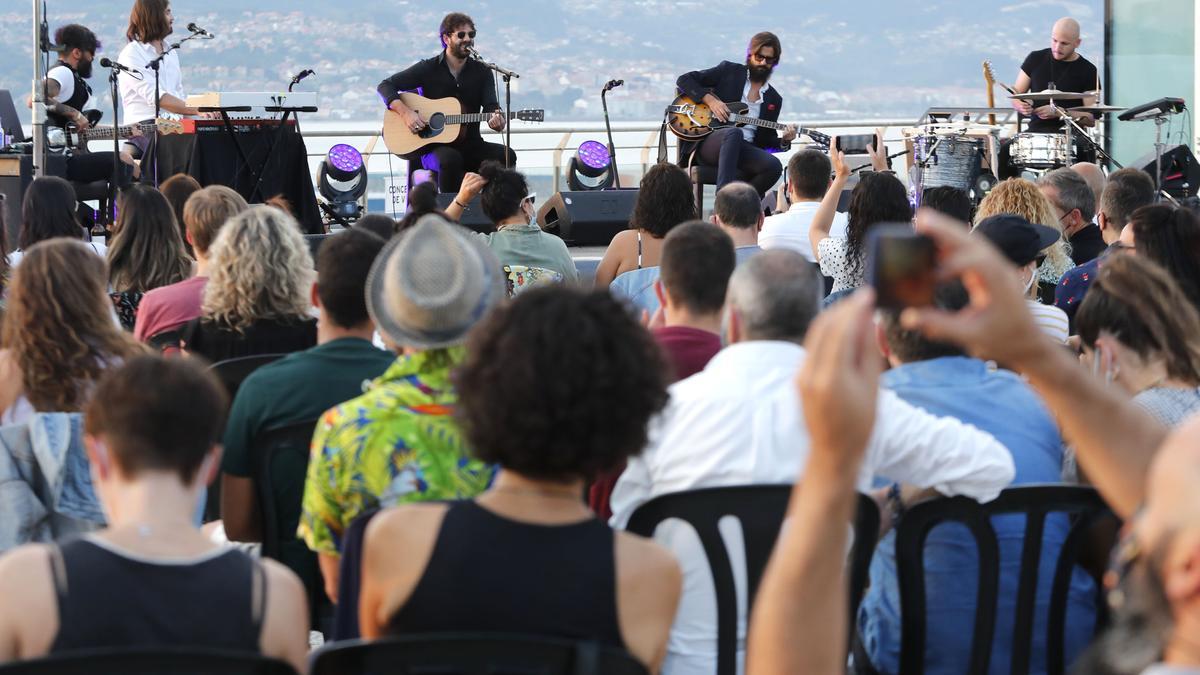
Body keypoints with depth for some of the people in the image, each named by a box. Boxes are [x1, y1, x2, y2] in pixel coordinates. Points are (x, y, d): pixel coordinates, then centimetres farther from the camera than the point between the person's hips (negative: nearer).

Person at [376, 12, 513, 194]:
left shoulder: (482, 72, 9)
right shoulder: (428, 69, 2)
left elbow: (491, 106, -4)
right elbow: (385, 86, 0)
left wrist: (496, 119, -30)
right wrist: (405, 112, -17)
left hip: (470, 146, 3)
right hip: (432, 147, -3)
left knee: (506, 155, -26)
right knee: (450, 158, -38)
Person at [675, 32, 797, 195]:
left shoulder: (774, 100, 20)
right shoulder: (729, 70, 11)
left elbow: (765, 140, 20)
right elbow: (683, 80, 7)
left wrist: (784, 141, -3)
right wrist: (710, 100, -7)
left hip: (743, 151, 4)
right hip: (708, 142, -4)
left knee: (773, 166, -29)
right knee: (734, 133, -39)